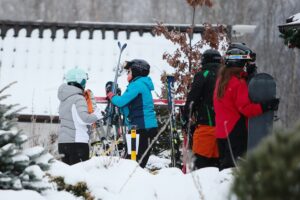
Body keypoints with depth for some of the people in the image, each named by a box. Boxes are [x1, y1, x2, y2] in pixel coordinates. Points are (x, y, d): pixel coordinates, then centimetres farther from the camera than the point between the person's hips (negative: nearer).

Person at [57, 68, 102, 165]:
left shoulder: (64, 99, 14)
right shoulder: (78, 98, -12)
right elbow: (84, 118, -22)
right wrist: (96, 115, -6)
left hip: (62, 142, 8)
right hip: (77, 142, -8)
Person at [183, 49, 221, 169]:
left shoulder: (203, 75, -3)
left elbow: (192, 98, -5)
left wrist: (186, 117, 2)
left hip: (207, 124, -6)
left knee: (201, 157, -7)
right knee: (216, 159, 8)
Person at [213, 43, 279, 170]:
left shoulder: (221, 80, 14)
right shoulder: (239, 82, -14)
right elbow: (245, 108, -18)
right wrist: (266, 106, -19)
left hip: (221, 130, 9)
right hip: (236, 131, -9)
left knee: (224, 165, 12)